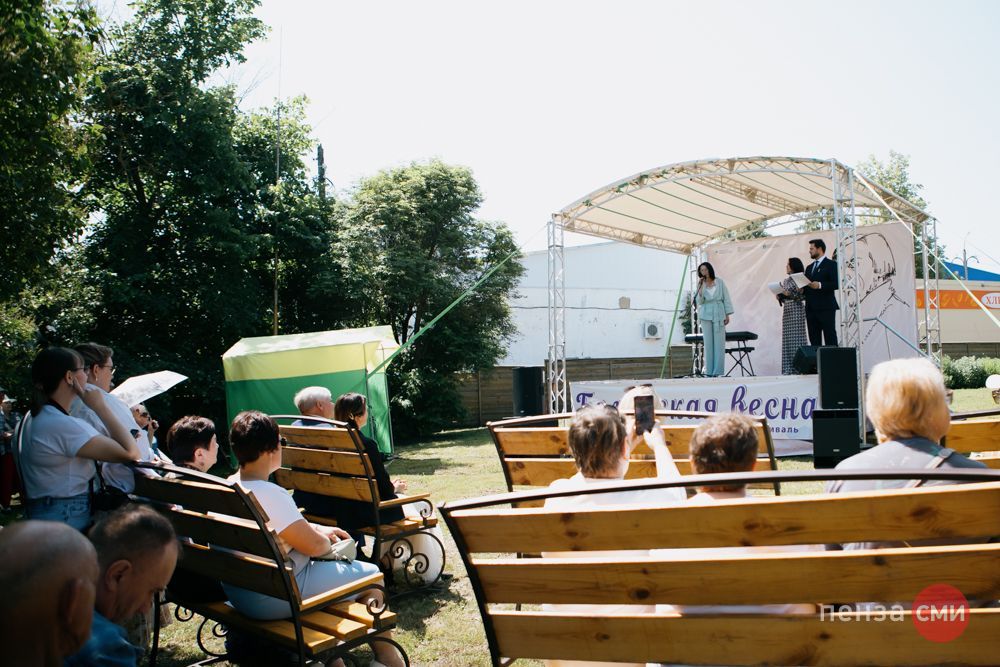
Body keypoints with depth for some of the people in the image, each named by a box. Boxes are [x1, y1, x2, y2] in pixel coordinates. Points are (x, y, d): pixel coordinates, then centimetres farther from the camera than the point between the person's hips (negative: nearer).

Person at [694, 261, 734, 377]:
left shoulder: (720, 282, 3)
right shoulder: (701, 285, 6)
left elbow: (726, 299, 4)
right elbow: (699, 301, -5)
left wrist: (727, 315, 0)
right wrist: (700, 287, -12)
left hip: (719, 315, -1)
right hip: (706, 316, 1)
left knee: (719, 343, -4)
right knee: (708, 343, 0)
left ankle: (718, 371, 0)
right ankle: (709, 371, 3)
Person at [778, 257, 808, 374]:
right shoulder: (785, 281, 17)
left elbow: (803, 296, -10)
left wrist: (790, 294, -17)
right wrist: (780, 297, 0)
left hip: (797, 310, -7)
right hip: (787, 311, 7)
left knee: (796, 337, -8)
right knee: (787, 338, 4)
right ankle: (788, 368, 6)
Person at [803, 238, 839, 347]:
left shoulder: (831, 264, 0)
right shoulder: (809, 268, 21)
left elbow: (836, 284, -11)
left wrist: (820, 285, -22)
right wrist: (802, 289, 1)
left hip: (826, 308, -7)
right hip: (811, 308, 7)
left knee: (830, 338, -7)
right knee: (814, 339, 5)